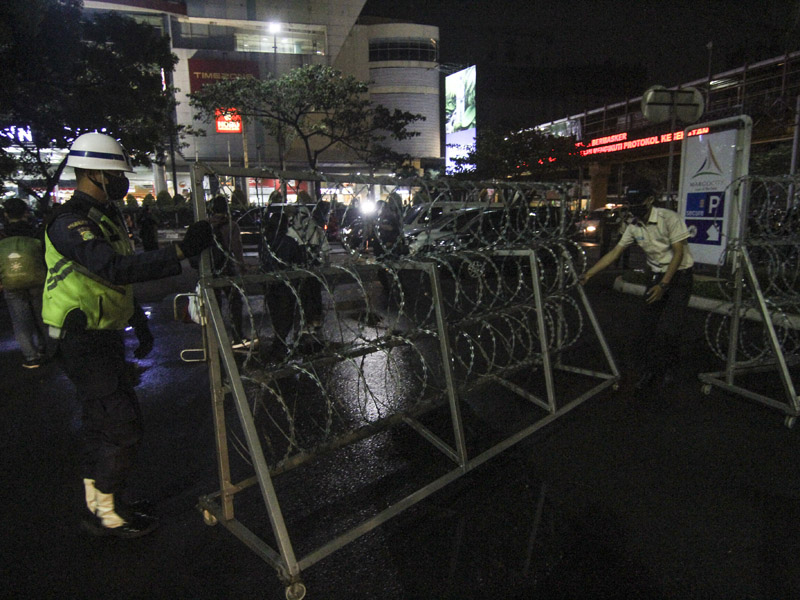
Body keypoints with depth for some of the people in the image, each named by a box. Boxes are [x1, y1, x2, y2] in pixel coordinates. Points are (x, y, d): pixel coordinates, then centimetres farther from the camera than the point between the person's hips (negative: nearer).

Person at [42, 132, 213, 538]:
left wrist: (139, 322, 22)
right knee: (122, 425, -5)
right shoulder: (70, 222, -19)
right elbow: (114, 269, -36)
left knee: (101, 422, 19)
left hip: (103, 338, 10)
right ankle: (107, 514, 13)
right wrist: (180, 252, -40)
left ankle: (98, 505, 34)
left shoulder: (103, 216, 14)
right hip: (83, 342, -10)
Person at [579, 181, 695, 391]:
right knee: (647, 327, 1)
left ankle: (668, 366, 11)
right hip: (656, 277, 5)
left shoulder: (669, 218, -18)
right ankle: (650, 372, 16)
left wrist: (663, 284, -22)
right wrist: (589, 274, -6)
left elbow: (679, 253, -17)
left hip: (679, 275, -5)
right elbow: (615, 252, 1)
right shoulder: (634, 226, -1)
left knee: (668, 328, -14)